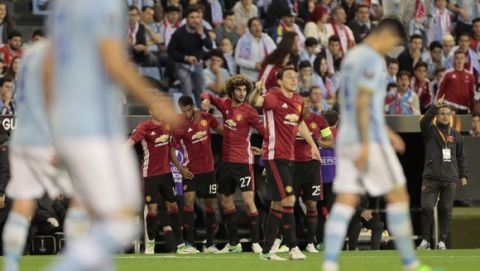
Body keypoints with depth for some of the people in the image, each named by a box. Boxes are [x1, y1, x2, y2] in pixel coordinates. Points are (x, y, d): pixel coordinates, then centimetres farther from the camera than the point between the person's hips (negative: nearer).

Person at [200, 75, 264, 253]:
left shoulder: (248, 111, -12)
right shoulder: (225, 104, 4)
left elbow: (262, 130, -12)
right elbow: (207, 96, 17)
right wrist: (206, 100, -5)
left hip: (243, 162, -7)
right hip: (226, 160, 7)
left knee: (248, 200, -15)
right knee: (225, 202, 15)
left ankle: (255, 242, -9)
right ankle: (233, 243, 26)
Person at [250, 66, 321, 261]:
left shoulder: (298, 101, 10)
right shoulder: (274, 97, -12)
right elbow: (254, 102, -32)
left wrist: (312, 144, 27)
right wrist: (257, 91, -53)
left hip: (288, 157, 8)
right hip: (275, 155, -8)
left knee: (278, 204, 10)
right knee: (288, 199, -14)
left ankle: (266, 250, 15)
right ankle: (293, 247, -8)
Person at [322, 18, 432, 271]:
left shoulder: (352, 56, 18)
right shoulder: (372, 60, -11)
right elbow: (363, 103, -19)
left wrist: (385, 131, 28)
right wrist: (365, 144, -20)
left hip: (346, 139, 8)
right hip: (369, 140, -8)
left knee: (344, 203, 0)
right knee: (398, 195, 3)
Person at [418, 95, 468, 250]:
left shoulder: (456, 135, 13)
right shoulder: (430, 131, 4)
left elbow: (461, 156, 19)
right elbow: (424, 121, -19)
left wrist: (463, 175, 13)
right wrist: (435, 107, -31)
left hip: (450, 179, 2)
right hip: (431, 178, -2)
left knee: (446, 211, 0)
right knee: (427, 208, -9)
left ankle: (442, 241, 6)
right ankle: (425, 240, 1)